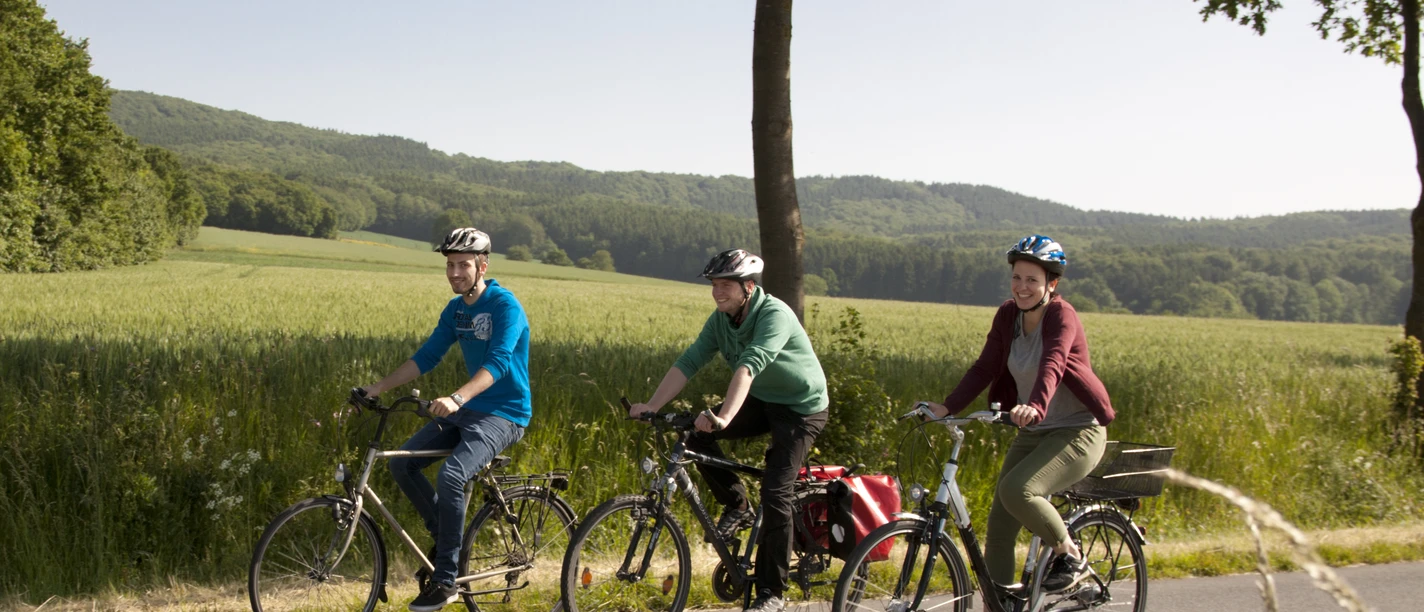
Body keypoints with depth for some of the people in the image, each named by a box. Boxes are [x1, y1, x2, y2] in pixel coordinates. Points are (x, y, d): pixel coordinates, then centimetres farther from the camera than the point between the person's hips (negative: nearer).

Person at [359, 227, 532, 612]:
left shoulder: (505, 306, -16)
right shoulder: (455, 310, 8)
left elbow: (498, 362, -30)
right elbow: (426, 357, 10)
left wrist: (457, 398, -44)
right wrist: (379, 387, 0)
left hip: (503, 415, -8)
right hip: (466, 411, 8)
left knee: (451, 475, -29)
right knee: (402, 464, -5)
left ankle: (445, 580, -16)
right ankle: (446, 537, 12)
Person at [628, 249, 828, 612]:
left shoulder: (775, 315, -28)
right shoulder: (720, 320, -5)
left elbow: (749, 366, -42)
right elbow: (689, 363, -12)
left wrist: (724, 418, -55)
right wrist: (651, 407, -24)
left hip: (801, 408, -7)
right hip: (760, 402, 7)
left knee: (775, 492, -16)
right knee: (696, 435, -14)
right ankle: (737, 506, 5)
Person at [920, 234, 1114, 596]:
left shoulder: (1061, 316, -16)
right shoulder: (1008, 315, 3)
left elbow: (1052, 366, -33)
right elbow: (984, 368, -1)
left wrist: (1035, 407, -52)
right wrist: (946, 407, -15)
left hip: (1076, 433, -7)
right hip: (1032, 434, 7)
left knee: (1016, 490, -28)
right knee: (998, 526, -1)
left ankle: (1070, 555, -4)